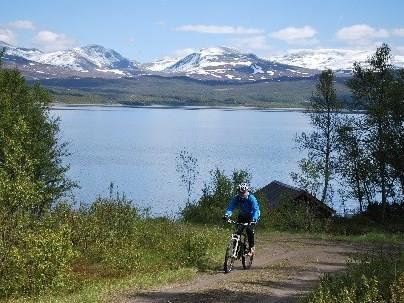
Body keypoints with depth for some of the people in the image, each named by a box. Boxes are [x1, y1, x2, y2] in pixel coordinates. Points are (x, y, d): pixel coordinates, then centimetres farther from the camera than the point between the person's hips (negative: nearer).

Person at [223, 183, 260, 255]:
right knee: (238, 230, -16)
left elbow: (256, 210, -35)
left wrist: (253, 220, -52)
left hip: (252, 216, -4)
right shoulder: (236, 198, -17)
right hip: (242, 216, 4)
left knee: (249, 229, -26)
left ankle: (252, 247, -11)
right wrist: (227, 215, -46)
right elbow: (230, 207, -25)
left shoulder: (251, 198, -27)